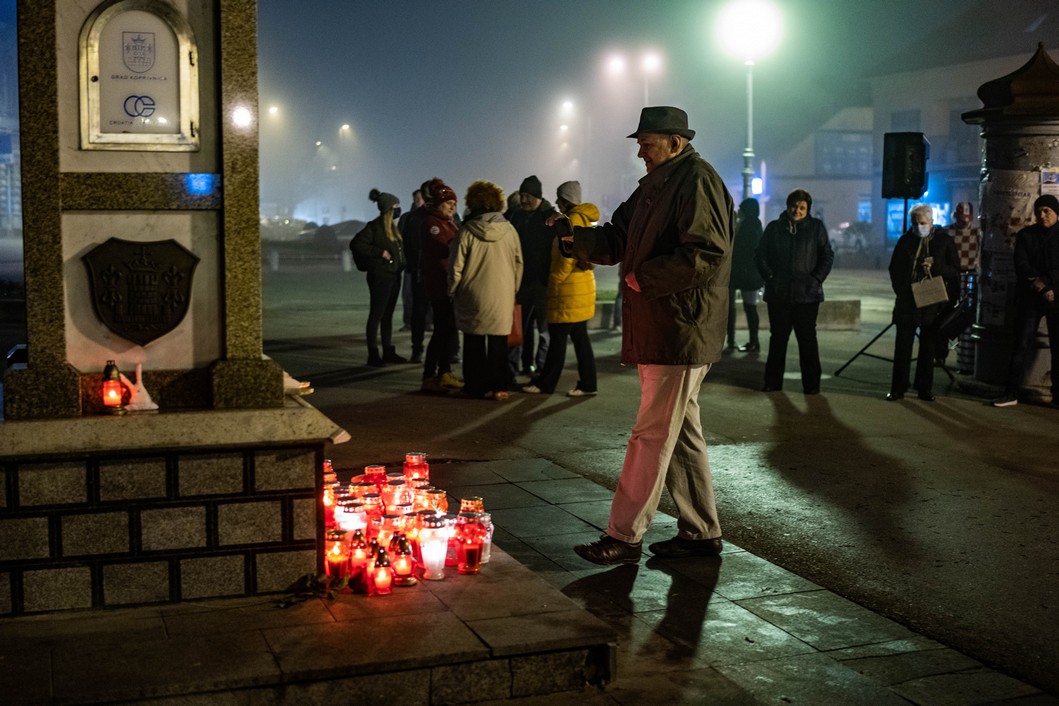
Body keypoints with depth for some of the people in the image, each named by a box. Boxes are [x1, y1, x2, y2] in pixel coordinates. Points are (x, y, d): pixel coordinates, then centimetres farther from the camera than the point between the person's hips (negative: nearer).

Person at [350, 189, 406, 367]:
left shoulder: (393, 227, 14)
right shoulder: (374, 226, -11)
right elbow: (355, 244, -18)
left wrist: (401, 262, 6)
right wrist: (380, 252, -19)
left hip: (394, 275, 8)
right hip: (380, 275, -8)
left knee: (388, 314, 13)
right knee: (376, 314, -4)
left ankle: (388, 352, 19)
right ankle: (373, 354, -1)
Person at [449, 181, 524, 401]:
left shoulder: (466, 231, -9)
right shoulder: (509, 230, -2)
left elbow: (456, 267, -7)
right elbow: (519, 263, 5)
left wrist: (453, 292, 7)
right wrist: (513, 290, 17)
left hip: (473, 296, -2)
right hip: (503, 297, 2)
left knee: (474, 343, 10)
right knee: (498, 343, 8)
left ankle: (475, 385, 13)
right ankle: (497, 386, 7)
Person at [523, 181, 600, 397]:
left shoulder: (574, 219, -14)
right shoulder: (583, 219, 16)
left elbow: (568, 257, -19)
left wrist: (554, 280, -11)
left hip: (569, 288, -10)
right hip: (582, 284, 10)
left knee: (558, 336, -3)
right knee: (579, 336, 10)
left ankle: (545, 383, 4)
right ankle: (587, 383, 10)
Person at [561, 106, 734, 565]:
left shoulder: (698, 182, -12)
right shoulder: (654, 185, 18)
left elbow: (705, 255, -21)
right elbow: (616, 241, 17)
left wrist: (644, 277, -15)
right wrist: (575, 236, -1)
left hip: (680, 332, -10)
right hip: (654, 331, 10)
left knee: (651, 436, -6)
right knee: (680, 434, 14)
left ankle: (624, 536, 0)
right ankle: (701, 532, 23)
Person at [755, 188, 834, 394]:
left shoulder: (816, 227, 3)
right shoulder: (774, 228, 6)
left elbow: (827, 255, 3)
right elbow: (760, 255, 8)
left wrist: (816, 279, -6)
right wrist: (769, 277, -3)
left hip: (807, 294, -1)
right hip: (778, 294, 2)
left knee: (807, 339, 3)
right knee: (777, 338, 9)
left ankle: (811, 383, 8)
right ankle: (772, 381, 16)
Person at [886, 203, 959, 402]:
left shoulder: (944, 241, 1)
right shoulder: (905, 241, 5)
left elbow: (955, 271, 0)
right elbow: (894, 270, 11)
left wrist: (934, 266, -15)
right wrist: (901, 291, -2)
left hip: (933, 303, -1)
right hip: (907, 303, 1)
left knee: (928, 348, 7)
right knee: (902, 346, 1)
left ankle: (925, 389, 15)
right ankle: (898, 388, 6)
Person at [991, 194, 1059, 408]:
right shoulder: (1025, 235, 9)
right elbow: (1021, 265, -2)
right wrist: (1040, 287, -13)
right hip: (1030, 297, 1)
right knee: (1022, 345, -3)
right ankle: (1011, 392, -2)